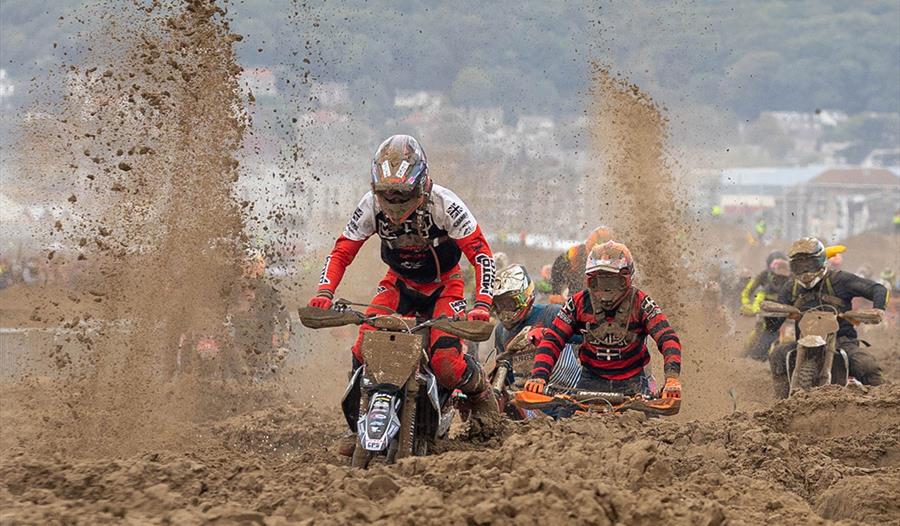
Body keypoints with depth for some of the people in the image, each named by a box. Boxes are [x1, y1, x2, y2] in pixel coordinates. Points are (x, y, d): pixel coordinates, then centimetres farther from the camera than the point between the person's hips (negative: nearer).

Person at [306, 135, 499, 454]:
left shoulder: (443, 203, -27)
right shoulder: (372, 205, -17)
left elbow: (480, 252, -23)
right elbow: (342, 252, -9)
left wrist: (482, 304, -36)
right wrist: (324, 293, -28)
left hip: (443, 284, -3)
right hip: (399, 282, 3)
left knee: (446, 364, -23)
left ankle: (481, 392, 12)